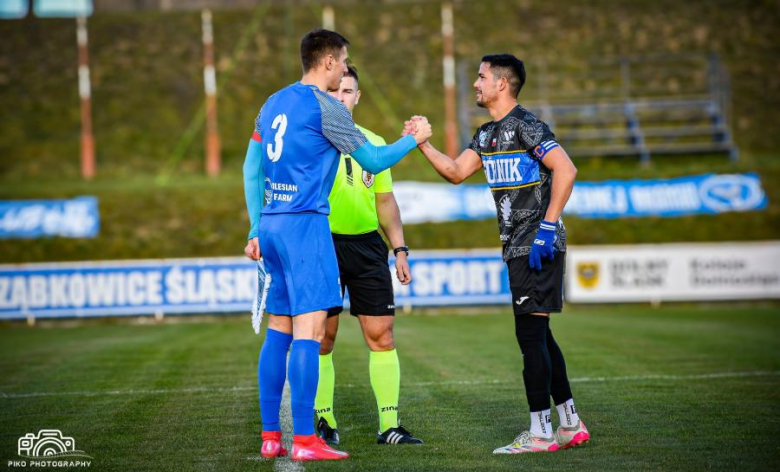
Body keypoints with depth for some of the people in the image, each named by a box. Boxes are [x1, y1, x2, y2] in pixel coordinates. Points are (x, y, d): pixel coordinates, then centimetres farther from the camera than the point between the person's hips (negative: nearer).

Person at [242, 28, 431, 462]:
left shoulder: (273, 103, 16)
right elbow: (373, 161, -2)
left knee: (278, 331, 11)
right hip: (304, 223, -8)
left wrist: (256, 229, 21)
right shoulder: (325, 106, -8)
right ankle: (304, 441, -11)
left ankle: (270, 437, 11)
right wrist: (414, 140, 14)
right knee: (308, 329, -8)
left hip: (270, 226, 8)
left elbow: (251, 169, 18)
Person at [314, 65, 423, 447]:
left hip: (367, 244, 3)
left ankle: (389, 426, 3)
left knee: (381, 334, -1)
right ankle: (325, 422, 13)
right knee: (322, 337, 1)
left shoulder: (373, 143, 13)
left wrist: (399, 249, 12)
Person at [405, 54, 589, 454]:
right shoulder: (487, 133, 16)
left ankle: (540, 433, -5)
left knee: (530, 334, -8)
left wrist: (547, 225, -22)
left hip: (537, 247, -10)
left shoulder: (525, 125, -13)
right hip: (518, 248, 10)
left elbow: (565, 170, -20)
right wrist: (423, 143, 9)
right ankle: (571, 425, 19)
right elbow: (456, 172, 20)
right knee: (537, 335, 12)